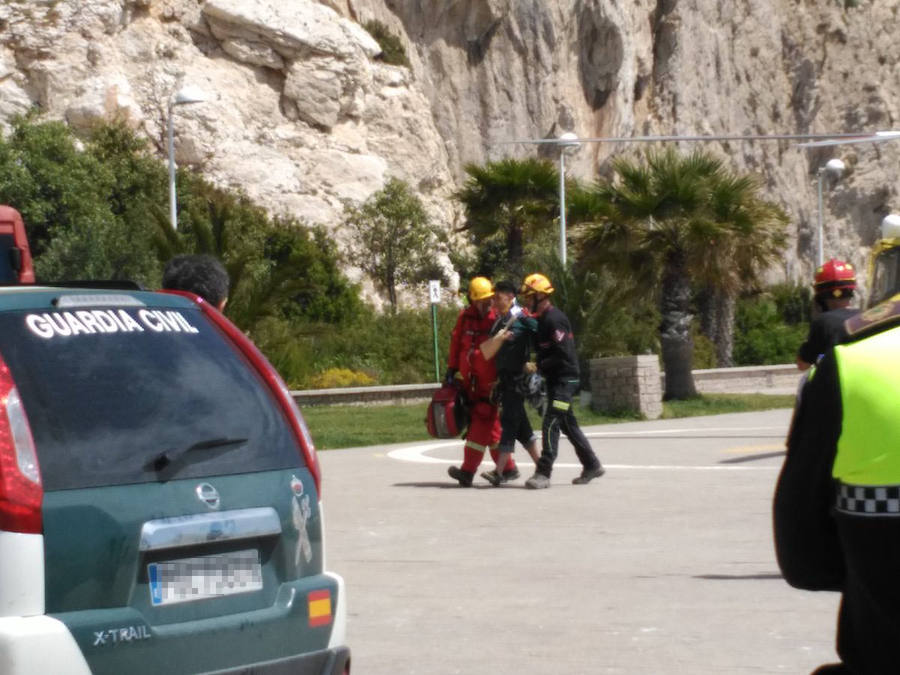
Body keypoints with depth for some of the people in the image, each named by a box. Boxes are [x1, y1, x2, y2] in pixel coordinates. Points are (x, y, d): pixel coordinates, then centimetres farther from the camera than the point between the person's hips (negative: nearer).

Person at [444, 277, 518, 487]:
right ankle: (508, 468, 22)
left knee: (481, 424, -11)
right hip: (471, 382, 6)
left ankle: (468, 471, -13)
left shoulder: (499, 319, -9)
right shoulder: (465, 318, 6)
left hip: (491, 382, -6)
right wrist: (451, 371, 15)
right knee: (491, 426, 12)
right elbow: (456, 343, 15)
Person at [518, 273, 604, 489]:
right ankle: (592, 465, 25)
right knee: (568, 424, 16)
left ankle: (543, 473, -17)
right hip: (556, 380, 10)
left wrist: (539, 367, -19)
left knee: (550, 424, -14)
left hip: (565, 379, -10)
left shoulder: (554, 319, -18)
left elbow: (564, 355, -23)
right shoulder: (541, 319, 13)